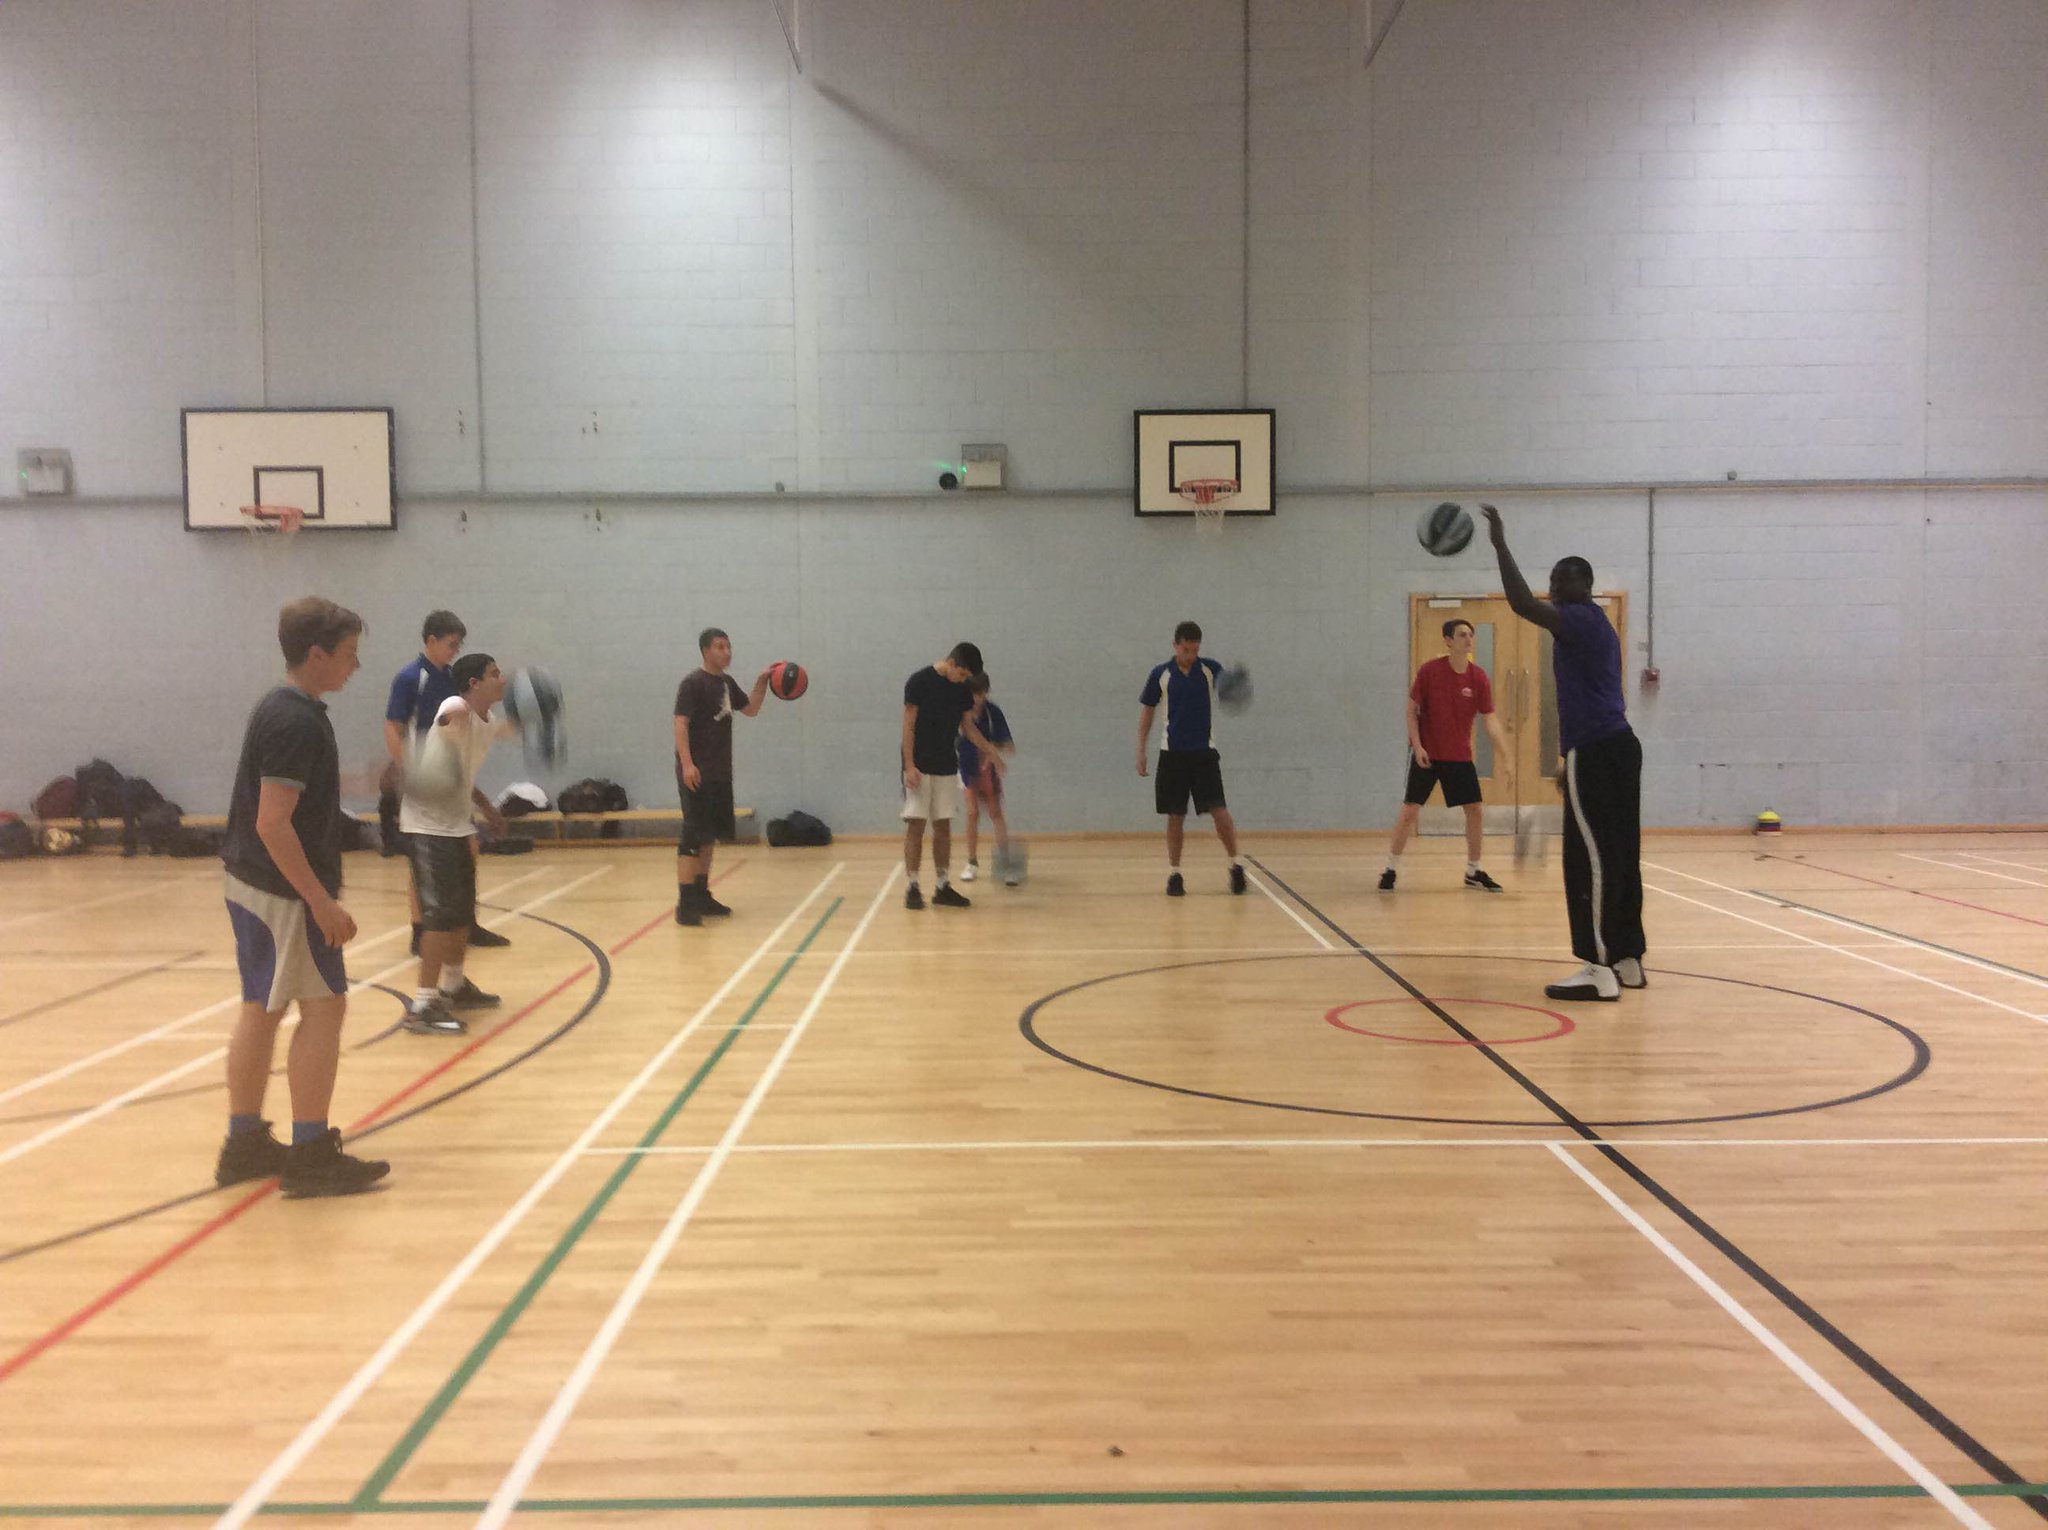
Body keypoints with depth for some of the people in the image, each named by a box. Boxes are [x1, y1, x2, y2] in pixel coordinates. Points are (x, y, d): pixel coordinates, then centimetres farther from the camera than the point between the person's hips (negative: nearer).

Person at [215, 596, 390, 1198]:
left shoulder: (280, 709, 11)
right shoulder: (296, 722, -20)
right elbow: (272, 823, -24)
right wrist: (321, 901, -22)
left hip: (252, 883, 10)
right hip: (284, 892, -10)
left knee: (262, 1009, 15)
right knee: (324, 1007, -5)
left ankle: (245, 1146, 25)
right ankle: (311, 1157, 0)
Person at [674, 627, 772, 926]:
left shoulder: (727, 683, 14)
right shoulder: (693, 683, -10)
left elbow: (751, 710, 25)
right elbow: (681, 724, -16)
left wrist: (761, 682, 10)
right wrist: (686, 763, -25)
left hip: (720, 772, 8)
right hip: (697, 772, -8)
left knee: (710, 836, 13)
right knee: (694, 835, -11)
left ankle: (701, 895, 23)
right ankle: (685, 903, -11)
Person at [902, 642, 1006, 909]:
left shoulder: (963, 689, 5)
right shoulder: (918, 682, -12)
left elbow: (967, 726, 15)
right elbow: (908, 727, -11)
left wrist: (991, 752, 6)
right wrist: (909, 766, -16)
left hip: (946, 767, 5)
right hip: (920, 766, -5)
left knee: (943, 827, 6)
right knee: (915, 825, -5)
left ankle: (942, 887, 11)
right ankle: (912, 887, 0)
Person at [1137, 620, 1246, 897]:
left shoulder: (1211, 669, 1)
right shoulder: (1160, 674, 1)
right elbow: (1147, 710, 8)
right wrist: (1141, 751, 4)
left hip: (1205, 751, 0)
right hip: (1172, 752, 1)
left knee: (1218, 809, -9)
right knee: (1175, 816, 2)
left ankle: (1236, 865, 5)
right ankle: (1174, 874, 12)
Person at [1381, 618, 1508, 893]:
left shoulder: (1478, 678, -5)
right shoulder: (1429, 671, -11)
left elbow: (1489, 720, -3)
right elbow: (1411, 711, -4)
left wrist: (1504, 754, -12)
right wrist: (1417, 746, -14)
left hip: (1460, 756, 3)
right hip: (1426, 754, -3)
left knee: (1475, 811, 1)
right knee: (1410, 811, -5)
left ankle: (1473, 872, 16)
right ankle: (1390, 870, 8)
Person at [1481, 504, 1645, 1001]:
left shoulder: (1581, 620, -9)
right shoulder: (1596, 625, 22)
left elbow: (1523, 605, -24)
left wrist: (1500, 545, -18)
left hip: (1594, 752, -10)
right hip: (1618, 746, 10)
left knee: (1590, 859, -9)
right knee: (1620, 857, 11)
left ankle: (1599, 969, -9)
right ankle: (1627, 960, 16)